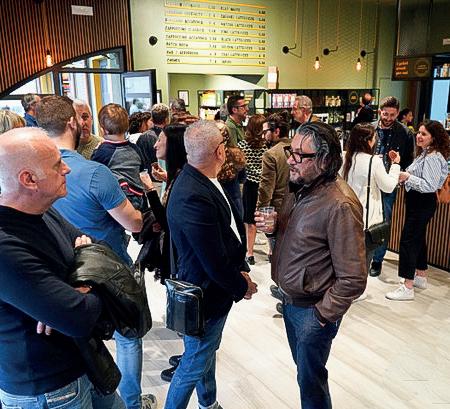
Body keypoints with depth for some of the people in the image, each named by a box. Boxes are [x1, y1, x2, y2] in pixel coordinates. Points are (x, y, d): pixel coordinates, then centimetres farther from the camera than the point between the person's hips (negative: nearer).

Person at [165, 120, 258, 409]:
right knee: (195, 365, 11)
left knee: (208, 352, 28)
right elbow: (215, 263, -27)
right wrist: (243, 287, -11)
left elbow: (232, 226, 6)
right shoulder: (194, 198, -33)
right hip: (205, 295, -9)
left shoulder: (203, 180, -3)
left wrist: (241, 268, 0)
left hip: (215, 287, 10)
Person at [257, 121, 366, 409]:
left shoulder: (340, 205, -27)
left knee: (310, 380, 13)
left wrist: (321, 315, -16)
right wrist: (274, 227, -5)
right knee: (303, 368, 25)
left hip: (312, 311, -8)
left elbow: (353, 279, -24)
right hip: (290, 300, 8)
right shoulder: (301, 187, 0)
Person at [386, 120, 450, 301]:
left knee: (408, 240, -9)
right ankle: (421, 277, 33)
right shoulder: (424, 154, 13)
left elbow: (430, 186, -23)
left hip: (423, 203, -10)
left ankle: (407, 288, -4)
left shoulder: (433, 158, -18)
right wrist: (403, 173, 0)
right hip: (417, 201, 10)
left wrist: (408, 177, -22)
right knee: (418, 238, 18)